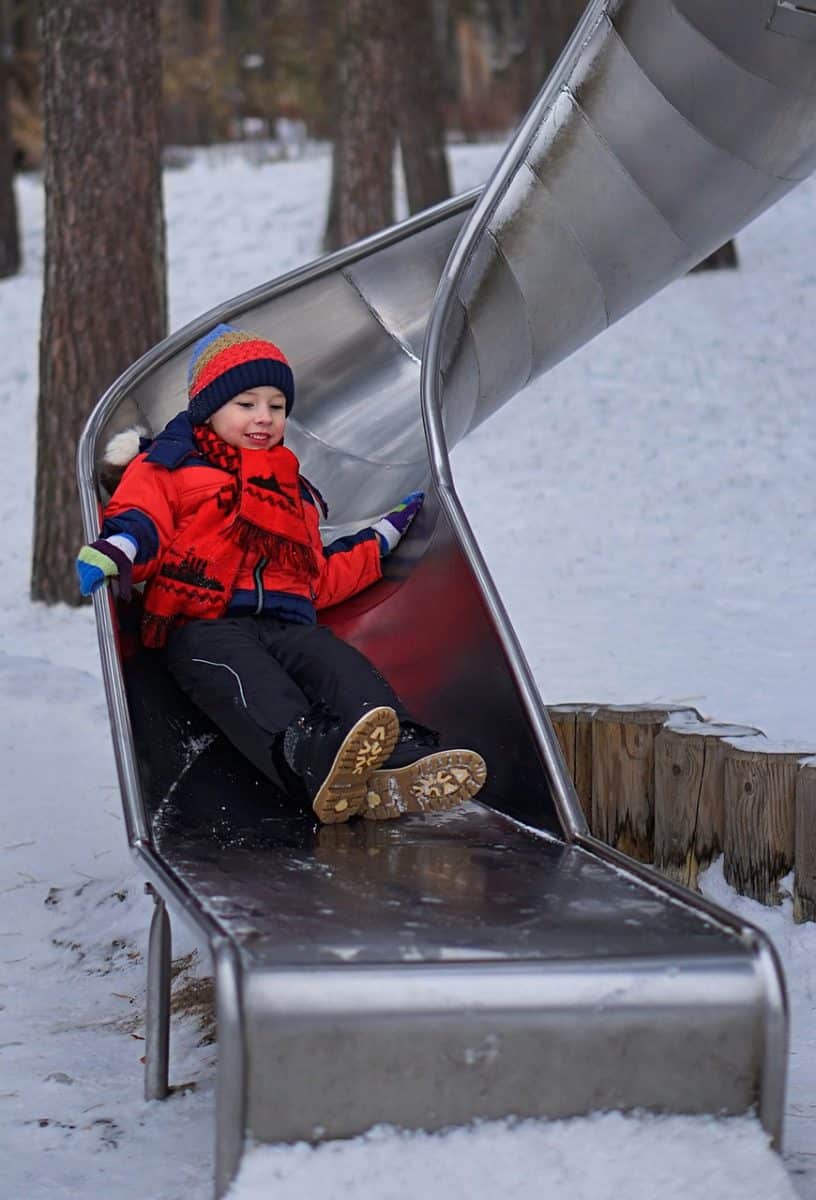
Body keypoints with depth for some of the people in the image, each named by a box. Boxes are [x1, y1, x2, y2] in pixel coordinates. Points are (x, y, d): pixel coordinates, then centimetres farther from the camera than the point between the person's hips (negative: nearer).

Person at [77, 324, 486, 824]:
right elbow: (140, 519, 2)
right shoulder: (170, 464, 20)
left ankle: (404, 756, -55)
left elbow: (320, 578, 35)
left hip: (289, 626, 5)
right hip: (207, 627, -5)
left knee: (345, 668, -29)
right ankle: (317, 758, -68)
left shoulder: (296, 491, 37)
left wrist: (385, 535, 36)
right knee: (255, 687, -39)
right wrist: (114, 553, -22)